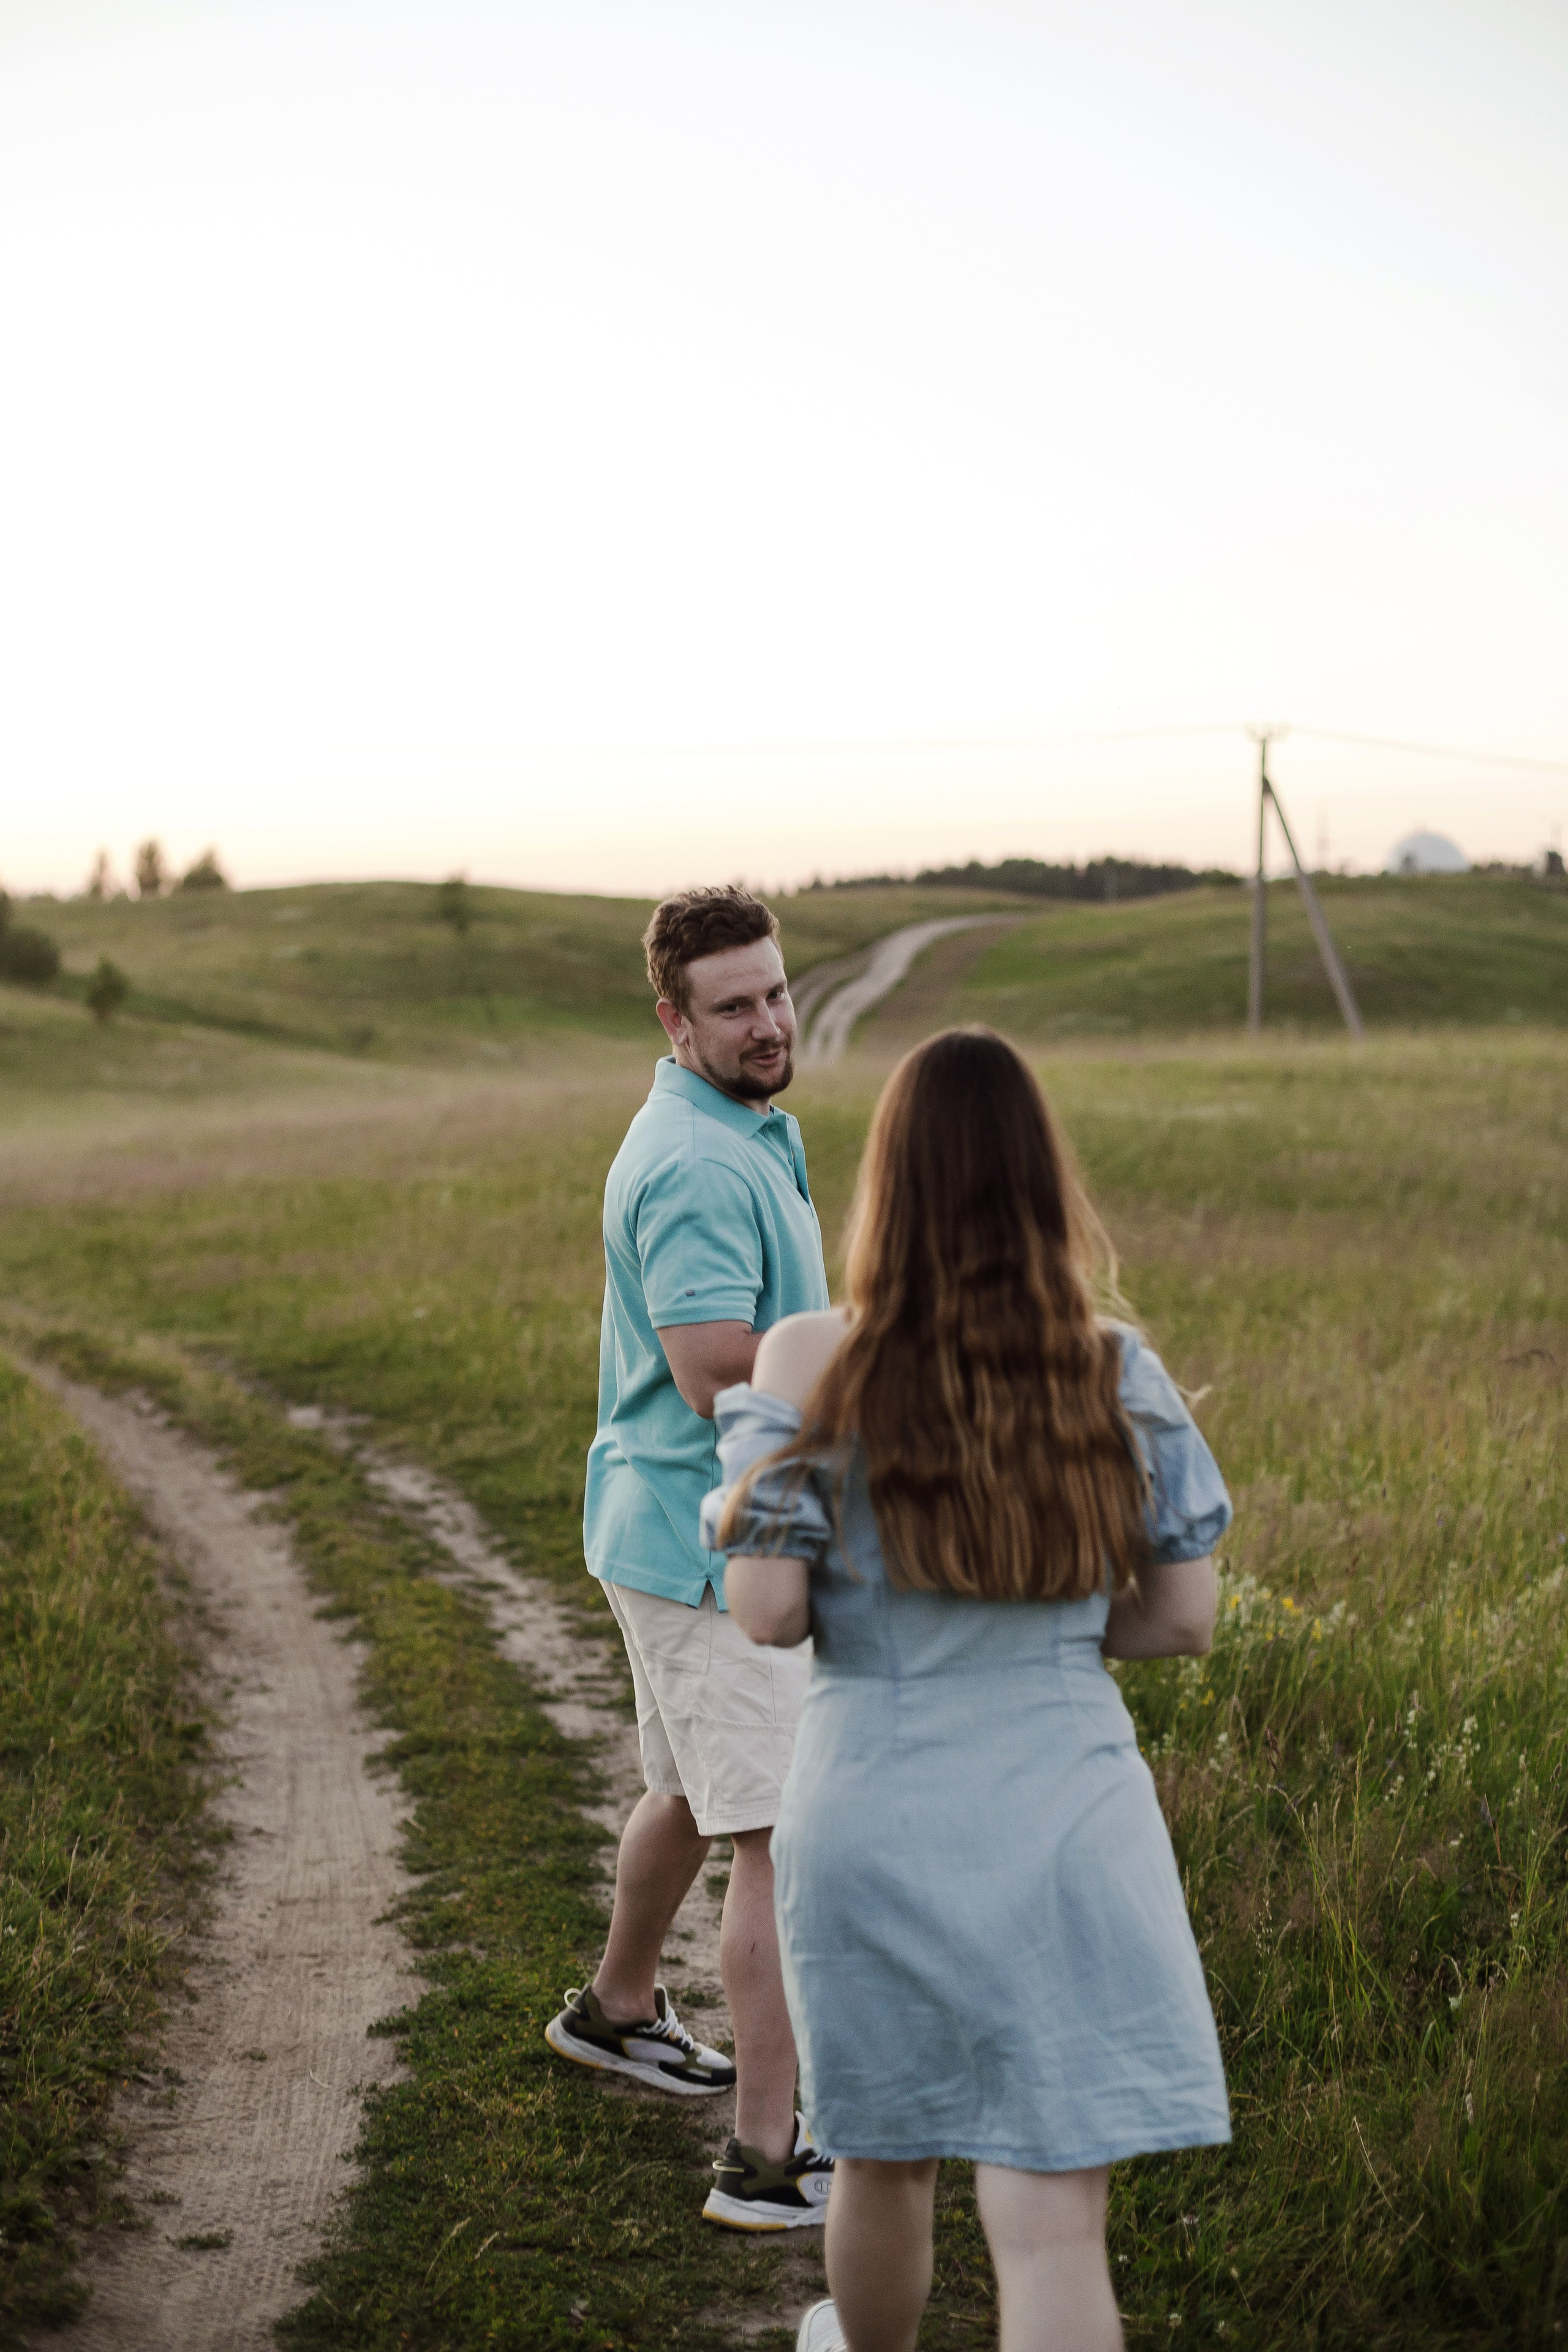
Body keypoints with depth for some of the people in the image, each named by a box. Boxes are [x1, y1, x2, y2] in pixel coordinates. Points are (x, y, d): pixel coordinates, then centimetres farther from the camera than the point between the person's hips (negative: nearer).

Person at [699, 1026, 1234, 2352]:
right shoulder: (1120, 1373, -3)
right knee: (1052, 2218, 1)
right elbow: (1184, 1617, 1)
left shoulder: (812, 1363, -9)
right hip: (1066, 1819, 0)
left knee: (884, 2160, 23)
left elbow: (767, 1613, -11)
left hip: (876, 1817, 0)